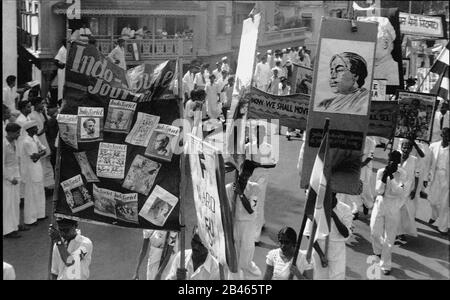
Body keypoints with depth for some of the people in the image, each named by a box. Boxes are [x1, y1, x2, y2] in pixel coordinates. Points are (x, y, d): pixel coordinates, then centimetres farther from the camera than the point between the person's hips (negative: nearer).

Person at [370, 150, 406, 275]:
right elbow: (378, 191, -11)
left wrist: (391, 176, -27)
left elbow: (399, 192, -19)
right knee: (375, 231, 7)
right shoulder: (381, 172, -7)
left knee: (389, 238, 3)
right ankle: (378, 251, 41)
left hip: (393, 208, -1)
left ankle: (385, 265, 15)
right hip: (380, 204, 2)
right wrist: (384, 176, -24)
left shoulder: (402, 174, -10)